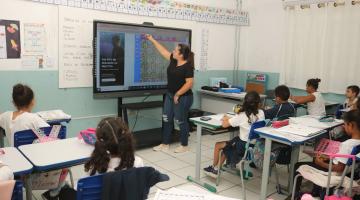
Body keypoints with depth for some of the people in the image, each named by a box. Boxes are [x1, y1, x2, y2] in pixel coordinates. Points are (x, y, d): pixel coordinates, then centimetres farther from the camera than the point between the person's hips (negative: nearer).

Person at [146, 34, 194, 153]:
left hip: (182, 97, -8)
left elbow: (189, 83, -21)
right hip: (170, 95, 8)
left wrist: (178, 94, -20)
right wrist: (152, 40, 21)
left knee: (181, 121, 3)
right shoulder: (174, 60, 5)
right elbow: (163, 50, 17)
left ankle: (184, 146, 19)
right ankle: (165, 144, 23)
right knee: (167, 119, 11)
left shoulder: (187, 66, -17)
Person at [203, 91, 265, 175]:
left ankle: (214, 167, 34)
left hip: (244, 147, -6)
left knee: (218, 145, 16)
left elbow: (224, 124, -17)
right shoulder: (261, 113, -6)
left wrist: (226, 119, 6)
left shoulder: (242, 116, -20)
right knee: (227, 144, 29)